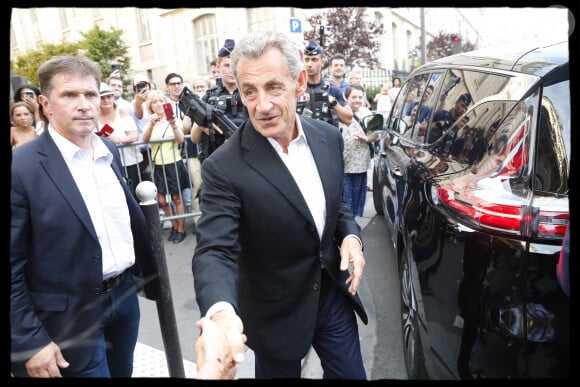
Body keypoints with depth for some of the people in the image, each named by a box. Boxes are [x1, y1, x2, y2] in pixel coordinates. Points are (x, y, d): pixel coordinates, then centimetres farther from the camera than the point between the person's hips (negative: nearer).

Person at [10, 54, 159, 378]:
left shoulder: (110, 151, 2)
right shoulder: (21, 168, -17)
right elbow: (13, 269, -14)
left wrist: (152, 276, 15)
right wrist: (30, 341, -14)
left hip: (125, 295, 6)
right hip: (71, 318, -6)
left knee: (123, 372, 22)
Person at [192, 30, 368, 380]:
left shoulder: (329, 137, -5)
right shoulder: (225, 167, -22)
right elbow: (214, 251, -27)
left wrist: (350, 236, -10)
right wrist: (221, 312, -46)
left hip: (333, 294, 5)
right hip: (277, 312, -4)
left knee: (351, 374, 21)